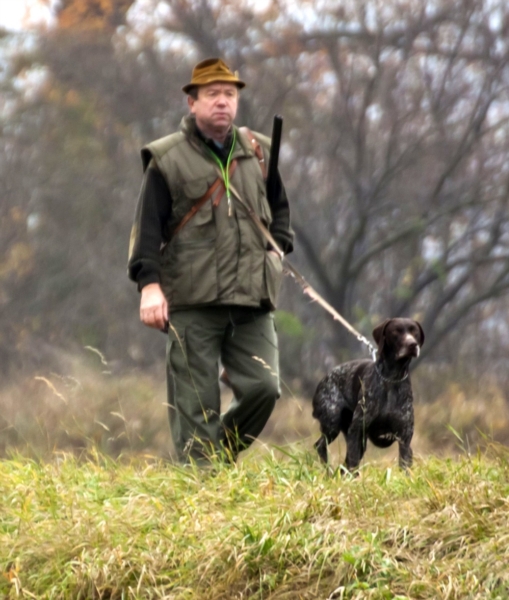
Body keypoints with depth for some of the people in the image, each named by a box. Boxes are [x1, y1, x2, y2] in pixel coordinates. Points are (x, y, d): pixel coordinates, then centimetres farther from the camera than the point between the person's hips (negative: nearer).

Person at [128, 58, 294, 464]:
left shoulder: (258, 152, 15)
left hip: (252, 299, 4)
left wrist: (278, 247, 11)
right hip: (192, 301, -4)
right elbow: (148, 226, -3)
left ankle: (223, 457, 17)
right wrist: (150, 284, -14)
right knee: (196, 405, -4)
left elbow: (279, 208, 29)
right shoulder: (167, 159, 1)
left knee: (263, 387, -5)